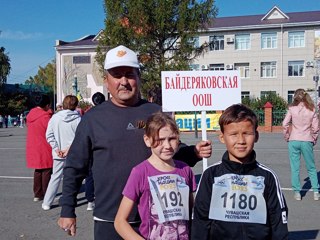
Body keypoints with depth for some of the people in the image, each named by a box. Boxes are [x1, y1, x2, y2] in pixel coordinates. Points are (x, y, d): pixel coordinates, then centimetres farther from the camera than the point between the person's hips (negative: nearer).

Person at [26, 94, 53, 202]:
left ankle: (37, 195, 21)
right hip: (44, 149, -7)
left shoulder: (30, 115, 5)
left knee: (38, 171, 16)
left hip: (33, 148, 7)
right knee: (46, 171, 2)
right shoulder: (45, 116, -18)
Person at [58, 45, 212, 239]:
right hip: (109, 220, -1)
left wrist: (194, 153, -7)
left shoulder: (156, 113, 2)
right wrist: (67, 210, 5)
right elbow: (75, 168, 4)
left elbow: (174, 152, 13)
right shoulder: (93, 118, 0)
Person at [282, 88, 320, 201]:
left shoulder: (292, 109, -4)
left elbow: (285, 124, -9)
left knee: (295, 168, 7)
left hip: (294, 141, -1)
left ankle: (297, 192, 10)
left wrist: (287, 137, 5)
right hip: (307, 141, 1)